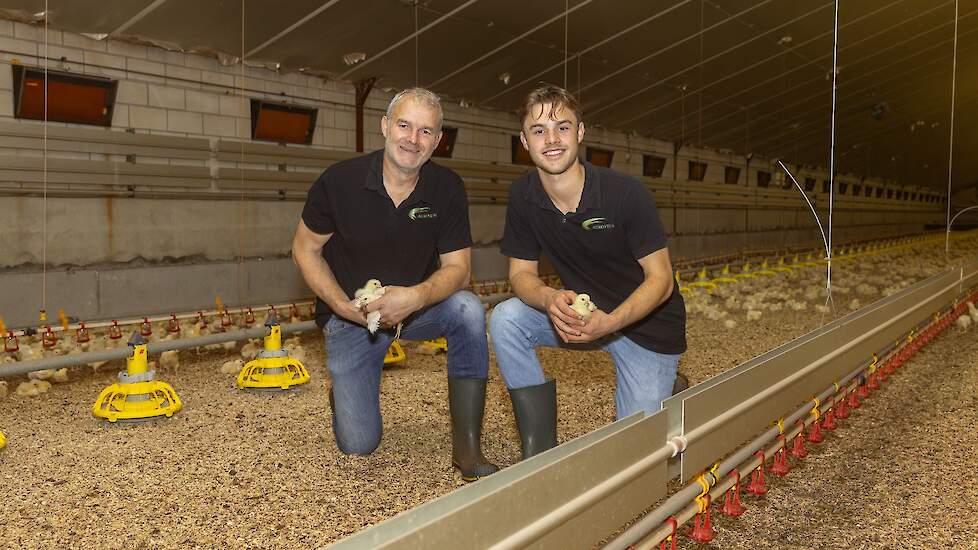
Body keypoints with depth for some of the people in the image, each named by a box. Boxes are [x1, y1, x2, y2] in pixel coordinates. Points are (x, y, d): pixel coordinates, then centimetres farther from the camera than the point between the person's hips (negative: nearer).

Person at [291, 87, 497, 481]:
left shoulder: (447, 188, -12)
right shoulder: (340, 180, -16)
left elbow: (457, 266, -12)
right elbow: (305, 249, -5)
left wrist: (416, 297, -33)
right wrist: (343, 306, -20)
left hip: (416, 306, 2)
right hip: (349, 314, -1)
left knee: (468, 310, -32)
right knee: (358, 444, -8)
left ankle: (467, 448, -21)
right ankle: (344, 390, 31)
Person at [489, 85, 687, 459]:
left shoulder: (626, 193, -23)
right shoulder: (522, 196, -10)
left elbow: (661, 279, -18)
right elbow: (521, 272, -6)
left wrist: (610, 322, -36)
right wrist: (551, 299, -30)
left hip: (647, 322, -4)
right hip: (582, 313, 4)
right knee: (505, 319, -21)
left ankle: (666, 387, 26)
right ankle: (540, 448, -10)